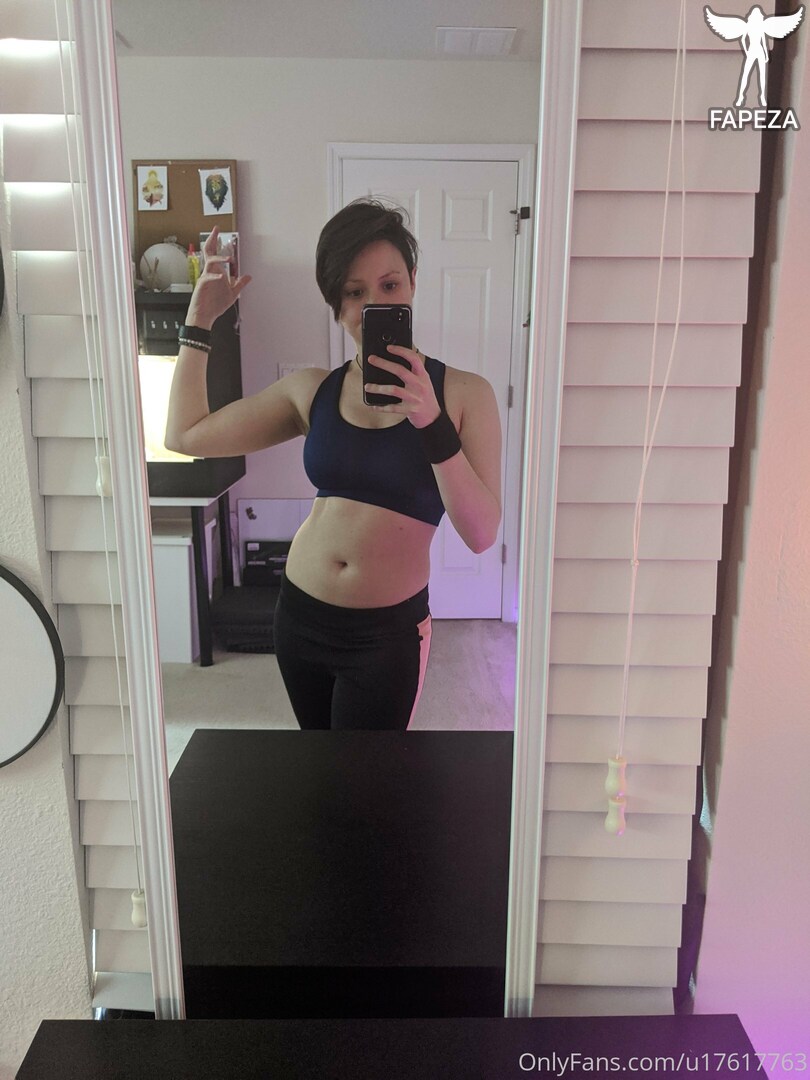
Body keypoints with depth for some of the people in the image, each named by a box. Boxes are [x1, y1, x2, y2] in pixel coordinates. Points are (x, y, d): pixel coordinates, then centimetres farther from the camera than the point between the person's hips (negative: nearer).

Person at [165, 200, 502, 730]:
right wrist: (200, 320, 3)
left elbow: (482, 533, -19)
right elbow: (186, 435, 3)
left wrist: (432, 422, -30)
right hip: (300, 616, 4)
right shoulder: (312, 390, 0)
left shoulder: (463, 393, -10)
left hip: (389, 633, -4)